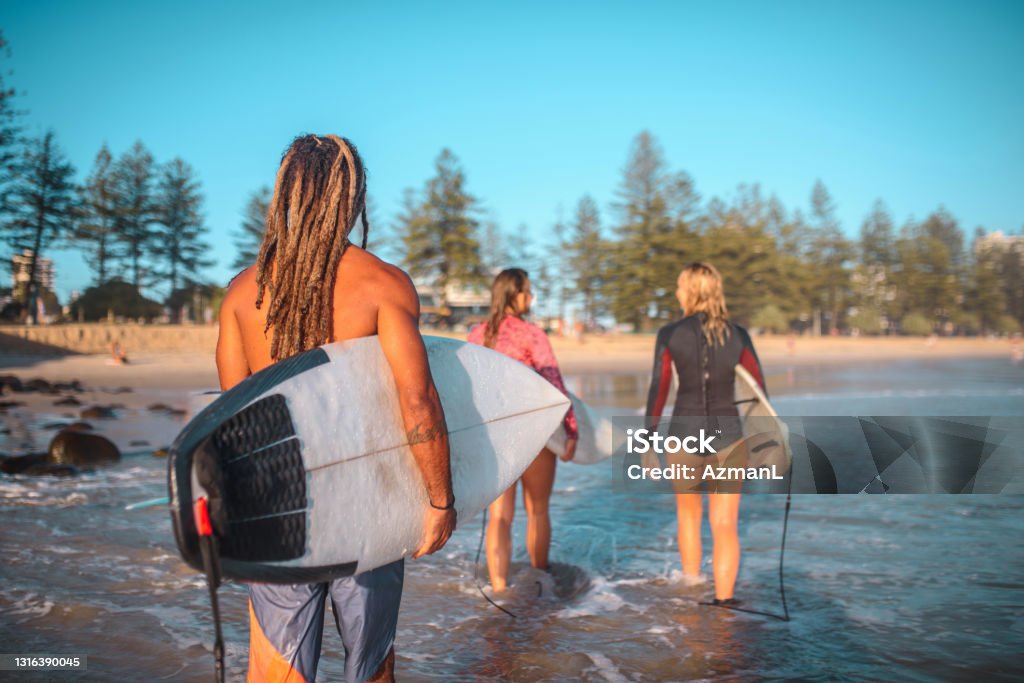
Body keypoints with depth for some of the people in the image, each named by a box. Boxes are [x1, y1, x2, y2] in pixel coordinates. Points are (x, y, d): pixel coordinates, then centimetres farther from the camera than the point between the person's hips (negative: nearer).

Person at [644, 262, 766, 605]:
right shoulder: (738, 335, -1)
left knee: (689, 515, 22)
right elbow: (760, 392, 0)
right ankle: (723, 599, 0)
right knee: (724, 526, 6)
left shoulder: (669, 334, -6)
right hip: (727, 435, 0)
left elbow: (658, 391, -7)